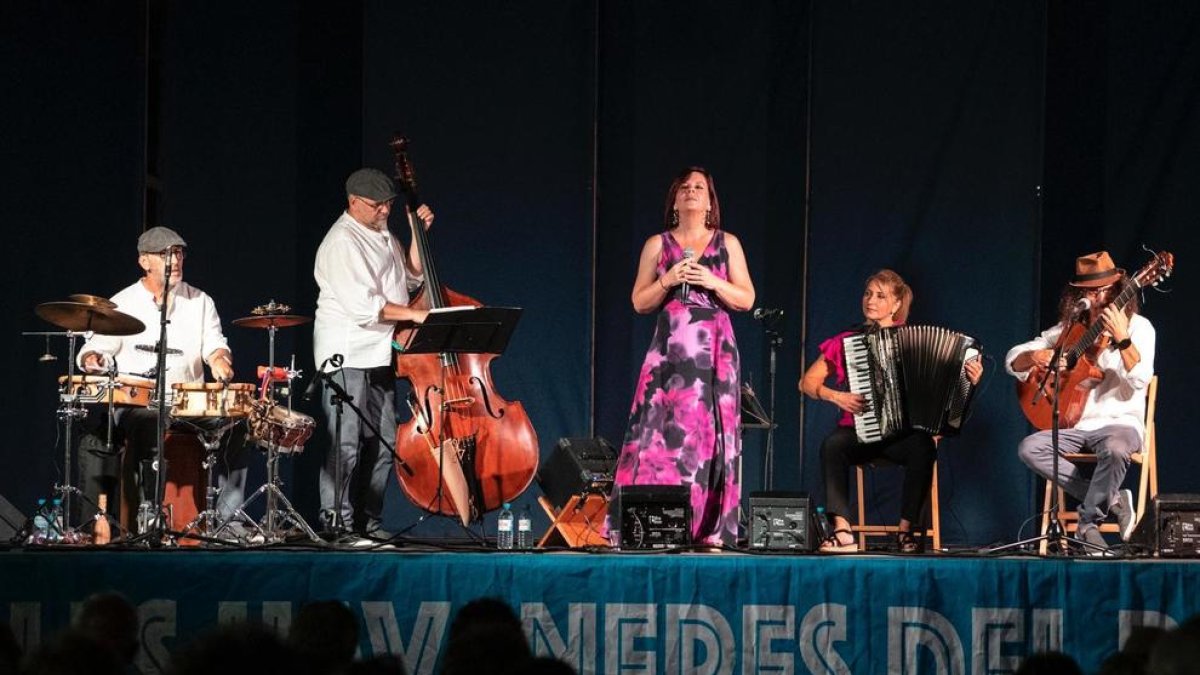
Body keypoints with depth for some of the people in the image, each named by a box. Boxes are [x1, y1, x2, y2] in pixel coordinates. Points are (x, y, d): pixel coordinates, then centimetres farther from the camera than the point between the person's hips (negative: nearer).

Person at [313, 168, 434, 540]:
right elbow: (362, 305, -21)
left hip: (379, 355, 9)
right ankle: (336, 523, -9)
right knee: (346, 443, -10)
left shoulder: (382, 236, 16)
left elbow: (410, 277, 26)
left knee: (382, 443, 8)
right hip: (347, 356, -9)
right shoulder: (343, 241, -13)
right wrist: (414, 314, -20)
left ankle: (368, 522, 13)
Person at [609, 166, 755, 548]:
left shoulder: (727, 244, 11)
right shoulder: (657, 245, 11)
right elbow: (639, 303, 9)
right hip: (669, 351, 0)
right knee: (662, 433, -10)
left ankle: (710, 530, -5)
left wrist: (712, 282, -8)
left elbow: (746, 300, 8)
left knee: (710, 433, -5)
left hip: (713, 352, 0)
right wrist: (668, 280, -8)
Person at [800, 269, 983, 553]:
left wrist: (969, 380, -14)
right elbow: (807, 382, 10)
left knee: (923, 447, -35)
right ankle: (842, 531, -34)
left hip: (904, 434, -1)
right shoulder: (846, 341, 10)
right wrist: (836, 396, -7)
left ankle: (906, 531, -25)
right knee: (832, 444, -33)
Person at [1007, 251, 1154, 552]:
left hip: (1119, 423, -4)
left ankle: (1088, 524, -21)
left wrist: (1122, 339, -27)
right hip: (1075, 426, 5)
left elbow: (1140, 381, -14)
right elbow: (1013, 360, 13)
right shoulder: (1068, 329, 11)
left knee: (1115, 449, -40)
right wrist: (1036, 356, -10)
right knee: (1029, 449, -23)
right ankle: (1111, 499, -19)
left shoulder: (1137, 326, 0)